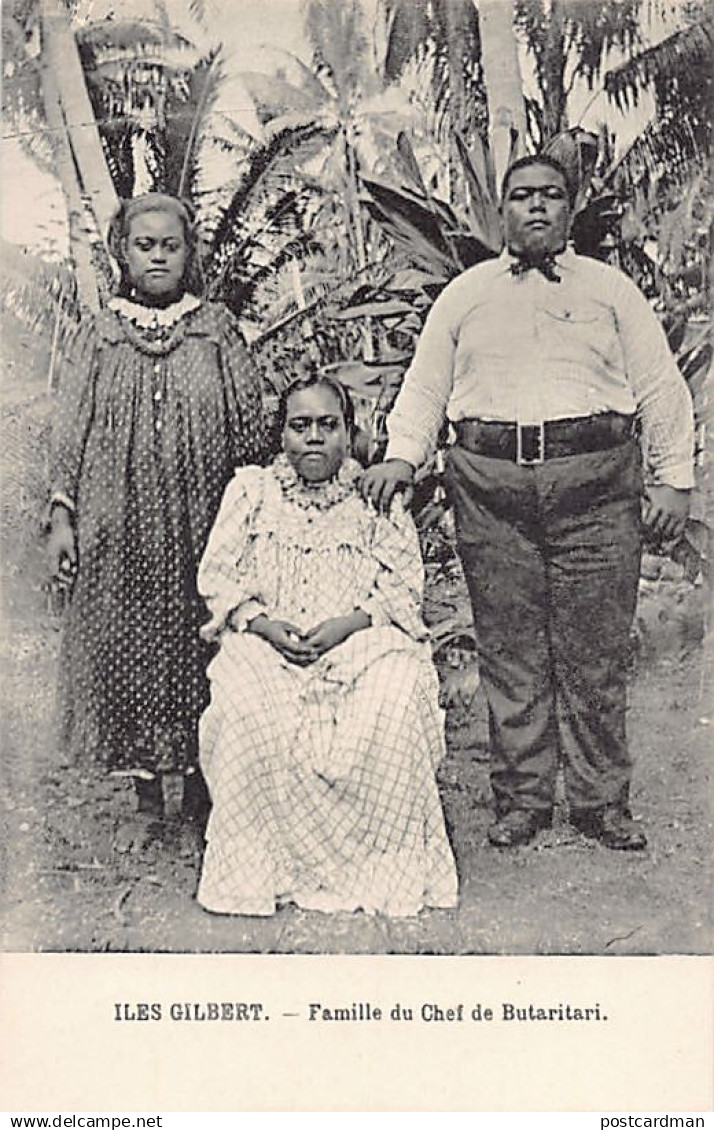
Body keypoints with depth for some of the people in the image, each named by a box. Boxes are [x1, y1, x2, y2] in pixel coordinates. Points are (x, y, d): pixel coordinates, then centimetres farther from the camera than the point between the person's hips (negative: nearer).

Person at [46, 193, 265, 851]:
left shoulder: (216, 328, 6)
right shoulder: (99, 335, 8)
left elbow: (249, 427, 5)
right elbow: (71, 431, 7)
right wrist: (62, 514, -1)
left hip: (201, 526, -1)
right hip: (118, 528, 1)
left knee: (200, 652, 4)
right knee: (128, 653, 4)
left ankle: (199, 786, 23)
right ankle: (148, 803, 17)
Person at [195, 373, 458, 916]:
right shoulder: (251, 489, 16)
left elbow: (404, 586, 4)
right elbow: (216, 575, 8)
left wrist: (349, 623, -16)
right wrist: (265, 624, -11)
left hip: (362, 639, 0)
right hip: (265, 642, 1)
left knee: (394, 705, -32)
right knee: (251, 712, -33)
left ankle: (382, 864, -17)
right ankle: (264, 864, -16)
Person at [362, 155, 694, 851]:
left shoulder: (610, 288, 15)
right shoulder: (465, 295, 17)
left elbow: (660, 388, 11)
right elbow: (424, 386, 14)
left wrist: (672, 478, 2)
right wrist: (401, 455, -3)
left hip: (595, 482, 0)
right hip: (491, 486, 1)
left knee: (595, 654, 1)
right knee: (510, 654, 3)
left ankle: (602, 802, 14)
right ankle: (520, 799, 15)